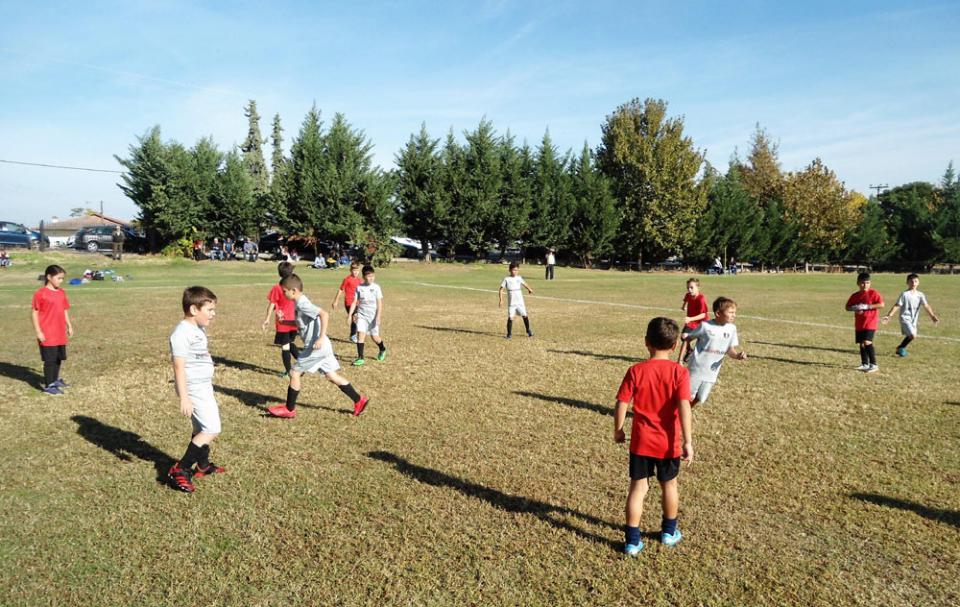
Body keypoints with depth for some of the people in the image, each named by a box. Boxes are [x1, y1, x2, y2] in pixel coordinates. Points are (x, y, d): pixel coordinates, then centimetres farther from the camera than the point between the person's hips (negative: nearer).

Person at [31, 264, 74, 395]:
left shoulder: (62, 293, 9)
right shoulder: (40, 293, -12)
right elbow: (34, 313, -11)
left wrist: (69, 326, 16)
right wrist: (38, 332, -13)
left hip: (60, 334, 7)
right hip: (47, 335, -7)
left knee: (59, 358, 17)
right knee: (50, 360, -2)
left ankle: (55, 380, 33)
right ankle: (48, 386, 6)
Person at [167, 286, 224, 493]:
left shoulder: (198, 329, 10)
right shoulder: (182, 333, -20)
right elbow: (179, 367, -24)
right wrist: (184, 398, -26)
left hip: (203, 386, 10)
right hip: (193, 389, -10)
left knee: (202, 428, 21)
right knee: (212, 429, -11)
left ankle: (203, 465, 36)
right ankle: (180, 469, -6)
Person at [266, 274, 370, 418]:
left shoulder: (302, 304, -17)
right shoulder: (300, 303, 13)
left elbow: (324, 314, -29)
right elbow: (299, 323, 29)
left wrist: (321, 338, -31)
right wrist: (285, 321, 14)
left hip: (316, 347, -10)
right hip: (322, 347, 10)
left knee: (295, 373, 0)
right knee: (331, 376, 13)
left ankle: (289, 409, 12)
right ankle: (359, 400, 15)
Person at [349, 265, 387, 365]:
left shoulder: (376, 287, -5)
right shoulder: (359, 287, 1)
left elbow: (380, 303, -7)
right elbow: (354, 302, 4)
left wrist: (378, 316, -15)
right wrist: (350, 315, -3)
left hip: (373, 316, -1)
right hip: (361, 315, 1)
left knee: (374, 337, 6)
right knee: (360, 334, -13)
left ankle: (383, 350, 37)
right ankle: (360, 358, -7)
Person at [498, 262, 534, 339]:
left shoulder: (519, 278, 6)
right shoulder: (506, 279, -3)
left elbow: (524, 284, 22)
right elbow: (501, 290, -3)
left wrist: (529, 289, 2)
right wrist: (501, 300, -12)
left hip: (520, 302, 3)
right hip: (511, 303, -3)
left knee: (524, 315, 2)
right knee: (510, 317, -7)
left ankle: (528, 331, 21)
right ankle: (509, 333, 6)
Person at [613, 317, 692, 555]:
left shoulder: (635, 371, -10)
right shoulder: (679, 372, -12)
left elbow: (622, 405, -9)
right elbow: (684, 408, -20)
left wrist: (618, 430, 6)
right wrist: (687, 441, -17)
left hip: (641, 442, 0)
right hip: (669, 443, 0)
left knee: (638, 487, 9)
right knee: (669, 485, 21)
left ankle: (632, 540, 11)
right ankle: (669, 532, 39)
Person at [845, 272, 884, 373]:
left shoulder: (873, 293, -6)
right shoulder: (855, 296, 9)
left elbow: (881, 305, -14)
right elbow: (847, 307, 12)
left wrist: (867, 306, -19)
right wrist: (855, 308, -9)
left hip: (870, 323, -6)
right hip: (859, 324, 6)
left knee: (867, 342, -18)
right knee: (861, 344, 11)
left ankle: (873, 365, -10)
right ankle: (865, 364, 23)